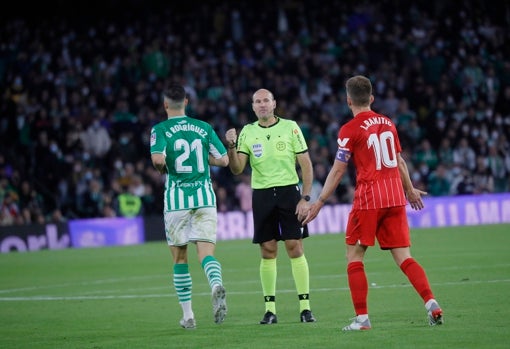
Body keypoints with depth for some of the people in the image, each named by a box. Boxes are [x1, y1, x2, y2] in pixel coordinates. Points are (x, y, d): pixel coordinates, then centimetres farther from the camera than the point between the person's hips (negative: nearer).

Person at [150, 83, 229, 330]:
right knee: (206, 253, -4)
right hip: (205, 197, 2)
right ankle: (216, 285, -38)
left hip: (177, 198, -2)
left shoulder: (160, 129, -2)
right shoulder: (204, 128, 8)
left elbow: (158, 158, -19)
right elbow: (223, 160, 8)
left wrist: (162, 169, 3)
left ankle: (188, 315, 12)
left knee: (179, 259, 10)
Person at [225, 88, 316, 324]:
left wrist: (305, 198, -6)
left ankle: (305, 306, -1)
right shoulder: (247, 133, 6)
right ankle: (270, 309, 7)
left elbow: (306, 165, 1)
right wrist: (231, 147, -16)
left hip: (289, 191, -2)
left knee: (295, 248, -5)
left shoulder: (290, 127, 1)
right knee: (268, 252, 2)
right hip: (262, 195, 2)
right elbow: (237, 169, 1)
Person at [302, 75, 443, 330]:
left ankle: (362, 317, -1)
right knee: (403, 257, 6)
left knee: (353, 256, 5)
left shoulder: (350, 130, -6)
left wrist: (319, 202, 0)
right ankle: (431, 303, -10)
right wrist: (410, 190, 34)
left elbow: (338, 171, -6)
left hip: (368, 199, -5)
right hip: (395, 197, 5)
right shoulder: (388, 123, 11)